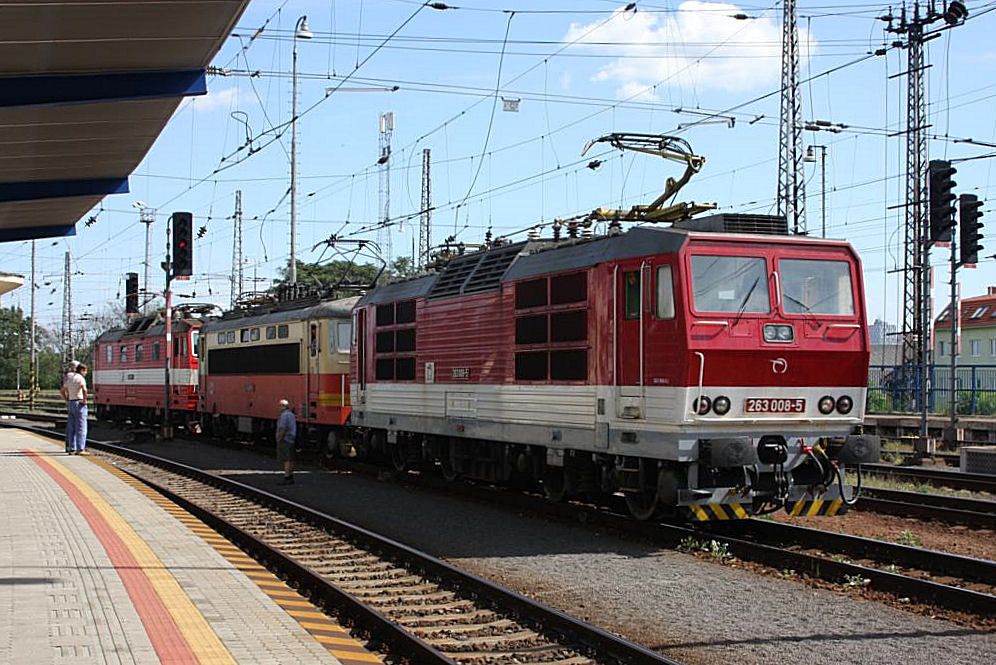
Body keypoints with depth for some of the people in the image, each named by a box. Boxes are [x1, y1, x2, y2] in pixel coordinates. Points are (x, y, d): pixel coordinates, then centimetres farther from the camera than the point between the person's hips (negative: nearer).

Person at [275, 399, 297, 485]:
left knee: (286, 460, -11)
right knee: (290, 459, 12)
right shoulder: (291, 414, 16)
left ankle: (287, 478, -13)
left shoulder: (285, 415, -16)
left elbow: (282, 429, -22)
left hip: (285, 440, -10)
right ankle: (291, 477, 17)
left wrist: (279, 438, -16)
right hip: (291, 440, 10)